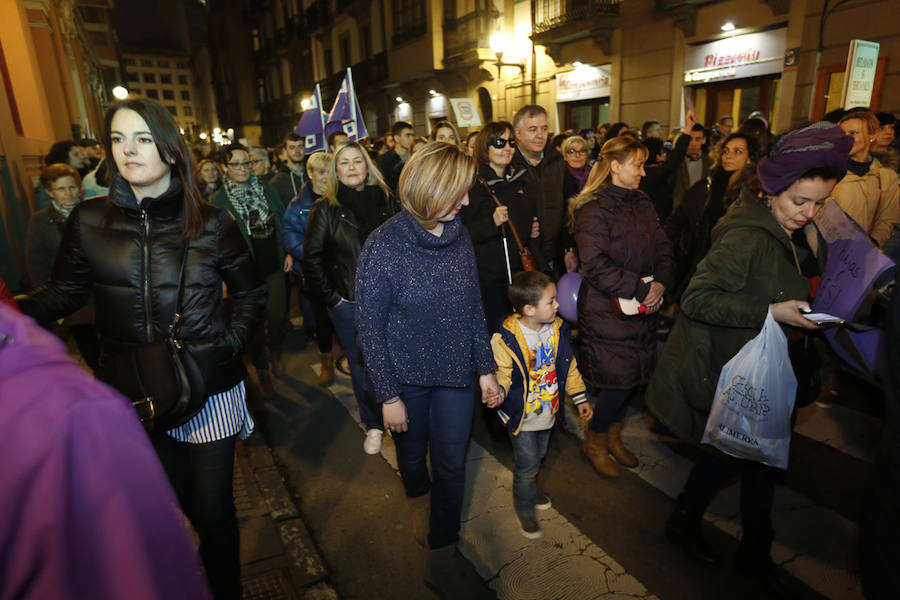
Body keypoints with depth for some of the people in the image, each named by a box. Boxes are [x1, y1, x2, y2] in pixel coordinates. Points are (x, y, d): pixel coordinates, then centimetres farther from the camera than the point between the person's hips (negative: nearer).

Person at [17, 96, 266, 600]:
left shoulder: (211, 224, -5)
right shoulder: (89, 221, -1)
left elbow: (251, 292, 4)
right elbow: (64, 293, 5)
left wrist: (231, 340, -8)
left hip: (209, 387, -2)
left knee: (214, 508, 10)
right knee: (177, 500, 20)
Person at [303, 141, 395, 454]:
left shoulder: (386, 200, 3)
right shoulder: (326, 208, -2)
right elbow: (311, 258, -1)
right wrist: (331, 297, -5)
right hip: (348, 303, -1)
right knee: (361, 364, 9)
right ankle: (373, 424, 26)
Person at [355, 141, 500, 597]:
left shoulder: (459, 236, -5)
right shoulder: (383, 246, -19)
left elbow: (473, 307, 2)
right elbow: (369, 327, -14)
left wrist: (485, 366, 3)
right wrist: (388, 394, -12)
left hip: (455, 373, 3)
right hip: (408, 378, -3)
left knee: (452, 465, 12)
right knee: (413, 451, 21)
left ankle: (442, 558, 32)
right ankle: (416, 485, 57)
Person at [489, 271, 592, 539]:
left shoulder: (558, 330, -6)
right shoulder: (505, 338, -24)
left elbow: (569, 366, 6)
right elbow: (502, 373, -16)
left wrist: (580, 399, 11)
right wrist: (499, 390, -39)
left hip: (548, 410, 6)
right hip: (521, 414, -5)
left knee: (538, 456, 24)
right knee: (527, 463, 6)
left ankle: (529, 487, 54)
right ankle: (524, 508, 32)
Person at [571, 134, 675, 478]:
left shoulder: (641, 204, 12)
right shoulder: (593, 209, -13)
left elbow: (663, 250, 10)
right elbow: (595, 265, -22)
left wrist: (660, 283, -9)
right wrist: (641, 289, -21)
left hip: (643, 307, 8)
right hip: (606, 309, -7)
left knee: (632, 375, 13)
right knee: (617, 377, -3)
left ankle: (613, 436, 35)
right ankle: (594, 441, 22)